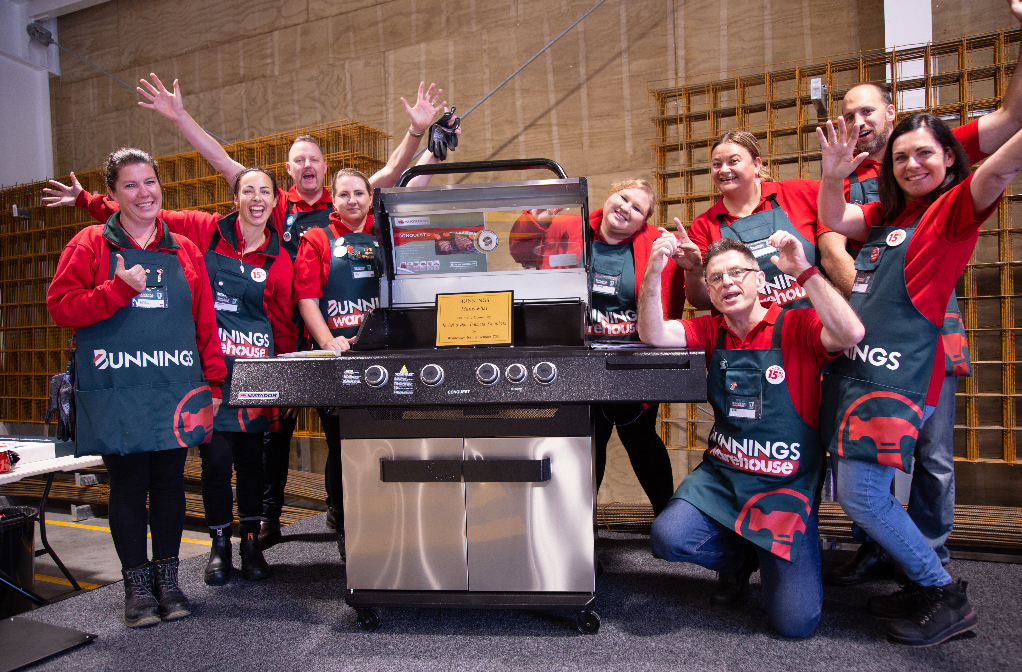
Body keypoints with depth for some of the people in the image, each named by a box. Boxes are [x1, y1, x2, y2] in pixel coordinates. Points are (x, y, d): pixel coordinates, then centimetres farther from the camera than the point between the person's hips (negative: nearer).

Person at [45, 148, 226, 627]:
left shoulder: (184, 251, 10)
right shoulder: (91, 244, 4)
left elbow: (205, 322, 8)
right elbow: (60, 307, -3)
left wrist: (214, 381, 5)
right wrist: (119, 288, -15)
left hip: (175, 391, 2)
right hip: (117, 392, -2)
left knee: (169, 481, 9)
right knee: (128, 485, 6)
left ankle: (167, 578, 23)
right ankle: (137, 584, 20)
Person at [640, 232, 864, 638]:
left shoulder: (795, 327, -8)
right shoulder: (710, 332, 4)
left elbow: (851, 334, -27)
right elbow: (653, 336, -10)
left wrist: (804, 272, -30)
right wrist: (653, 273, -24)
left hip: (786, 485, -3)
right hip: (720, 475, 4)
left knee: (795, 623, -8)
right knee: (667, 539, -22)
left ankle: (772, 562, 28)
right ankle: (738, 558, 13)